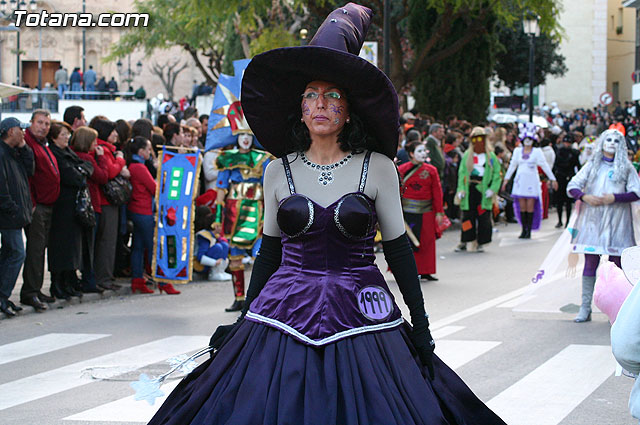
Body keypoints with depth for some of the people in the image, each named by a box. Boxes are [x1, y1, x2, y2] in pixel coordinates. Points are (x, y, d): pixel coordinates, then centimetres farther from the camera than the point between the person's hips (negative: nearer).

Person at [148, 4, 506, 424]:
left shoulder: (377, 167, 0)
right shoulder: (279, 171, 7)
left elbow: (399, 249, 3)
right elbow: (270, 251, 13)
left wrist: (420, 324, 0)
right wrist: (245, 319, 12)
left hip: (360, 319, -2)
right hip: (285, 315, 2)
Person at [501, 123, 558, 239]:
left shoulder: (537, 151, 3)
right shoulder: (517, 151, 11)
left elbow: (545, 166, 6)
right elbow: (512, 165, 18)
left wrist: (553, 179, 5)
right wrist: (506, 179, 17)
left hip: (532, 181, -2)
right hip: (520, 180, 2)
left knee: (530, 206, -6)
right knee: (522, 206, -1)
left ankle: (529, 230, -1)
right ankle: (524, 230, 6)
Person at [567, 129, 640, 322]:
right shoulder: (592, 165, 12)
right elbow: (572, 186, 9)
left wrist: (614, 198, -12)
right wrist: (585, 196, -10)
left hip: (617, 221, -1)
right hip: (592, 219, 1)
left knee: (617, 264, -2)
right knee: (590, 261, -2)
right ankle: (585, 308, -1)